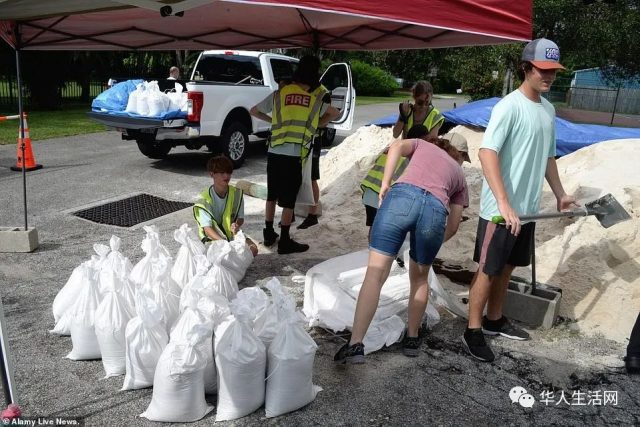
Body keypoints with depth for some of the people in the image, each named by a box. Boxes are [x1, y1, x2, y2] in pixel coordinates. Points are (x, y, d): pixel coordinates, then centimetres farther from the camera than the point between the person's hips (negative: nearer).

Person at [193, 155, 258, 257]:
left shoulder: (236, 193, -5)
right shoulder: (204, 199, -15)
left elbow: (240, 217, 6)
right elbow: (207, 228, -20)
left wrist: (236, 225, -21)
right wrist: (223, 242, -37)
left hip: (232, 234, 3)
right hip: (212, 237, -3)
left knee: (253, 249, -22)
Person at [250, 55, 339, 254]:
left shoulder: (279, 93, 9)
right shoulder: (315, 98, 8)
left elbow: (254, 111, 18)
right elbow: (335, 113, 23)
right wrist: (317, 125, 27)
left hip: (274, 153, 3)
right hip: (294, 156, -3)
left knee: (271, 195, 17)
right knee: (288, 200, 3)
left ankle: (269, 234, 27)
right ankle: (284, 241, 8)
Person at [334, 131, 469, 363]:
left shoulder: (423, 144, 37)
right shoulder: (459, 175, 38)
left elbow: (397, 146, 12)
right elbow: (452, 227, 33)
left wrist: (385, 184, 8)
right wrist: (432, 242, 47)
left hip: (403, 195, -2)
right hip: (435, 208, 2)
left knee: (375, 274, -4)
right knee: (419, 278, 23)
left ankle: (355, 345, -11)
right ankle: (412, 338, 33)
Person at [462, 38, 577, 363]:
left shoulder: (548, 109, 11)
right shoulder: (510, 106, -15)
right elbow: (486, 152, -25)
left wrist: (559, 194, 23)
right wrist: (503, 202, -32)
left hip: (527, 209, 8)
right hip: (499, 210, -8)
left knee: (507, 267, 18)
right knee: (487, 270, 2)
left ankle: (494, 321, 35)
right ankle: (473, 331, 15)